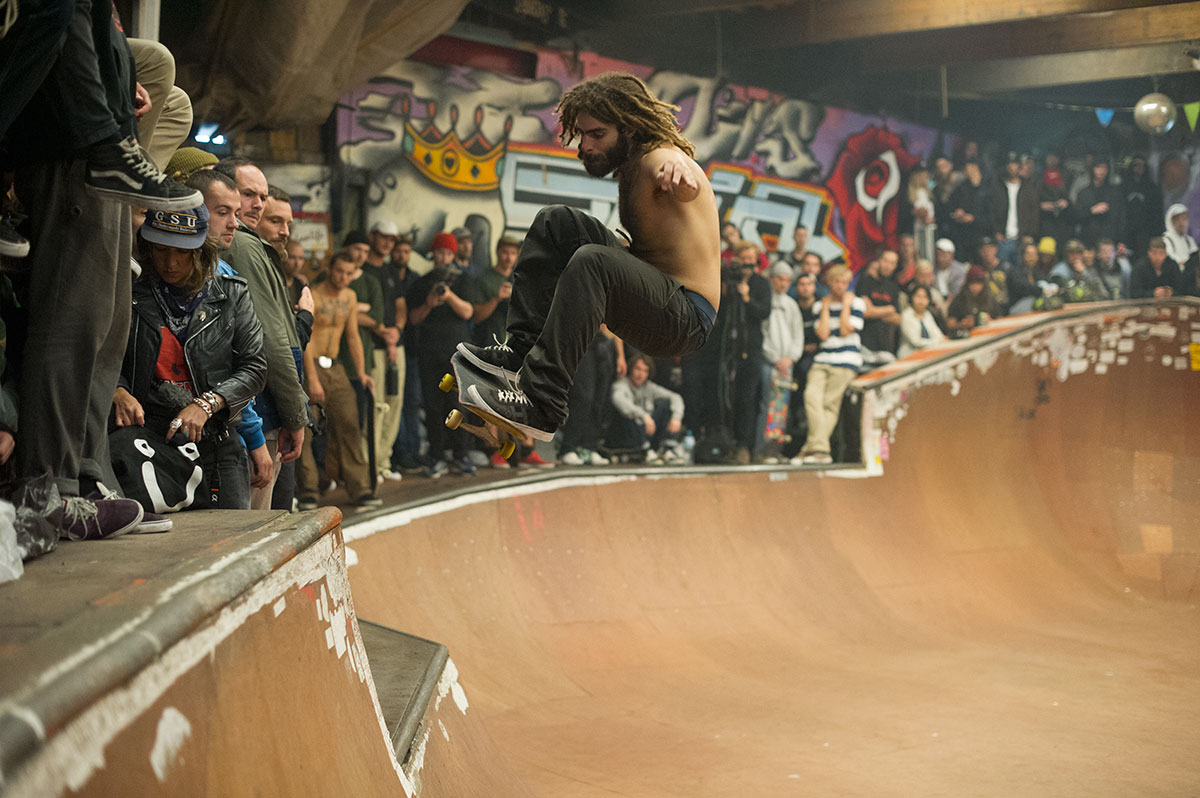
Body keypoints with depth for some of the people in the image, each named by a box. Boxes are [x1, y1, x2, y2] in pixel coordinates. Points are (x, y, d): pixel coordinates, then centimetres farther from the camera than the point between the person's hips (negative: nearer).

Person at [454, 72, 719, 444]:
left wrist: (677, 168, -66)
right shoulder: (628, 168, 13)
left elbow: (685, 185, -43)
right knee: (556, 222, 5)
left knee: (592, 261, -35)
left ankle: (542, 406, -37)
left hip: (687, 319, -10)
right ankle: (520, 351, -7)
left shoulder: (659, 157, -16)